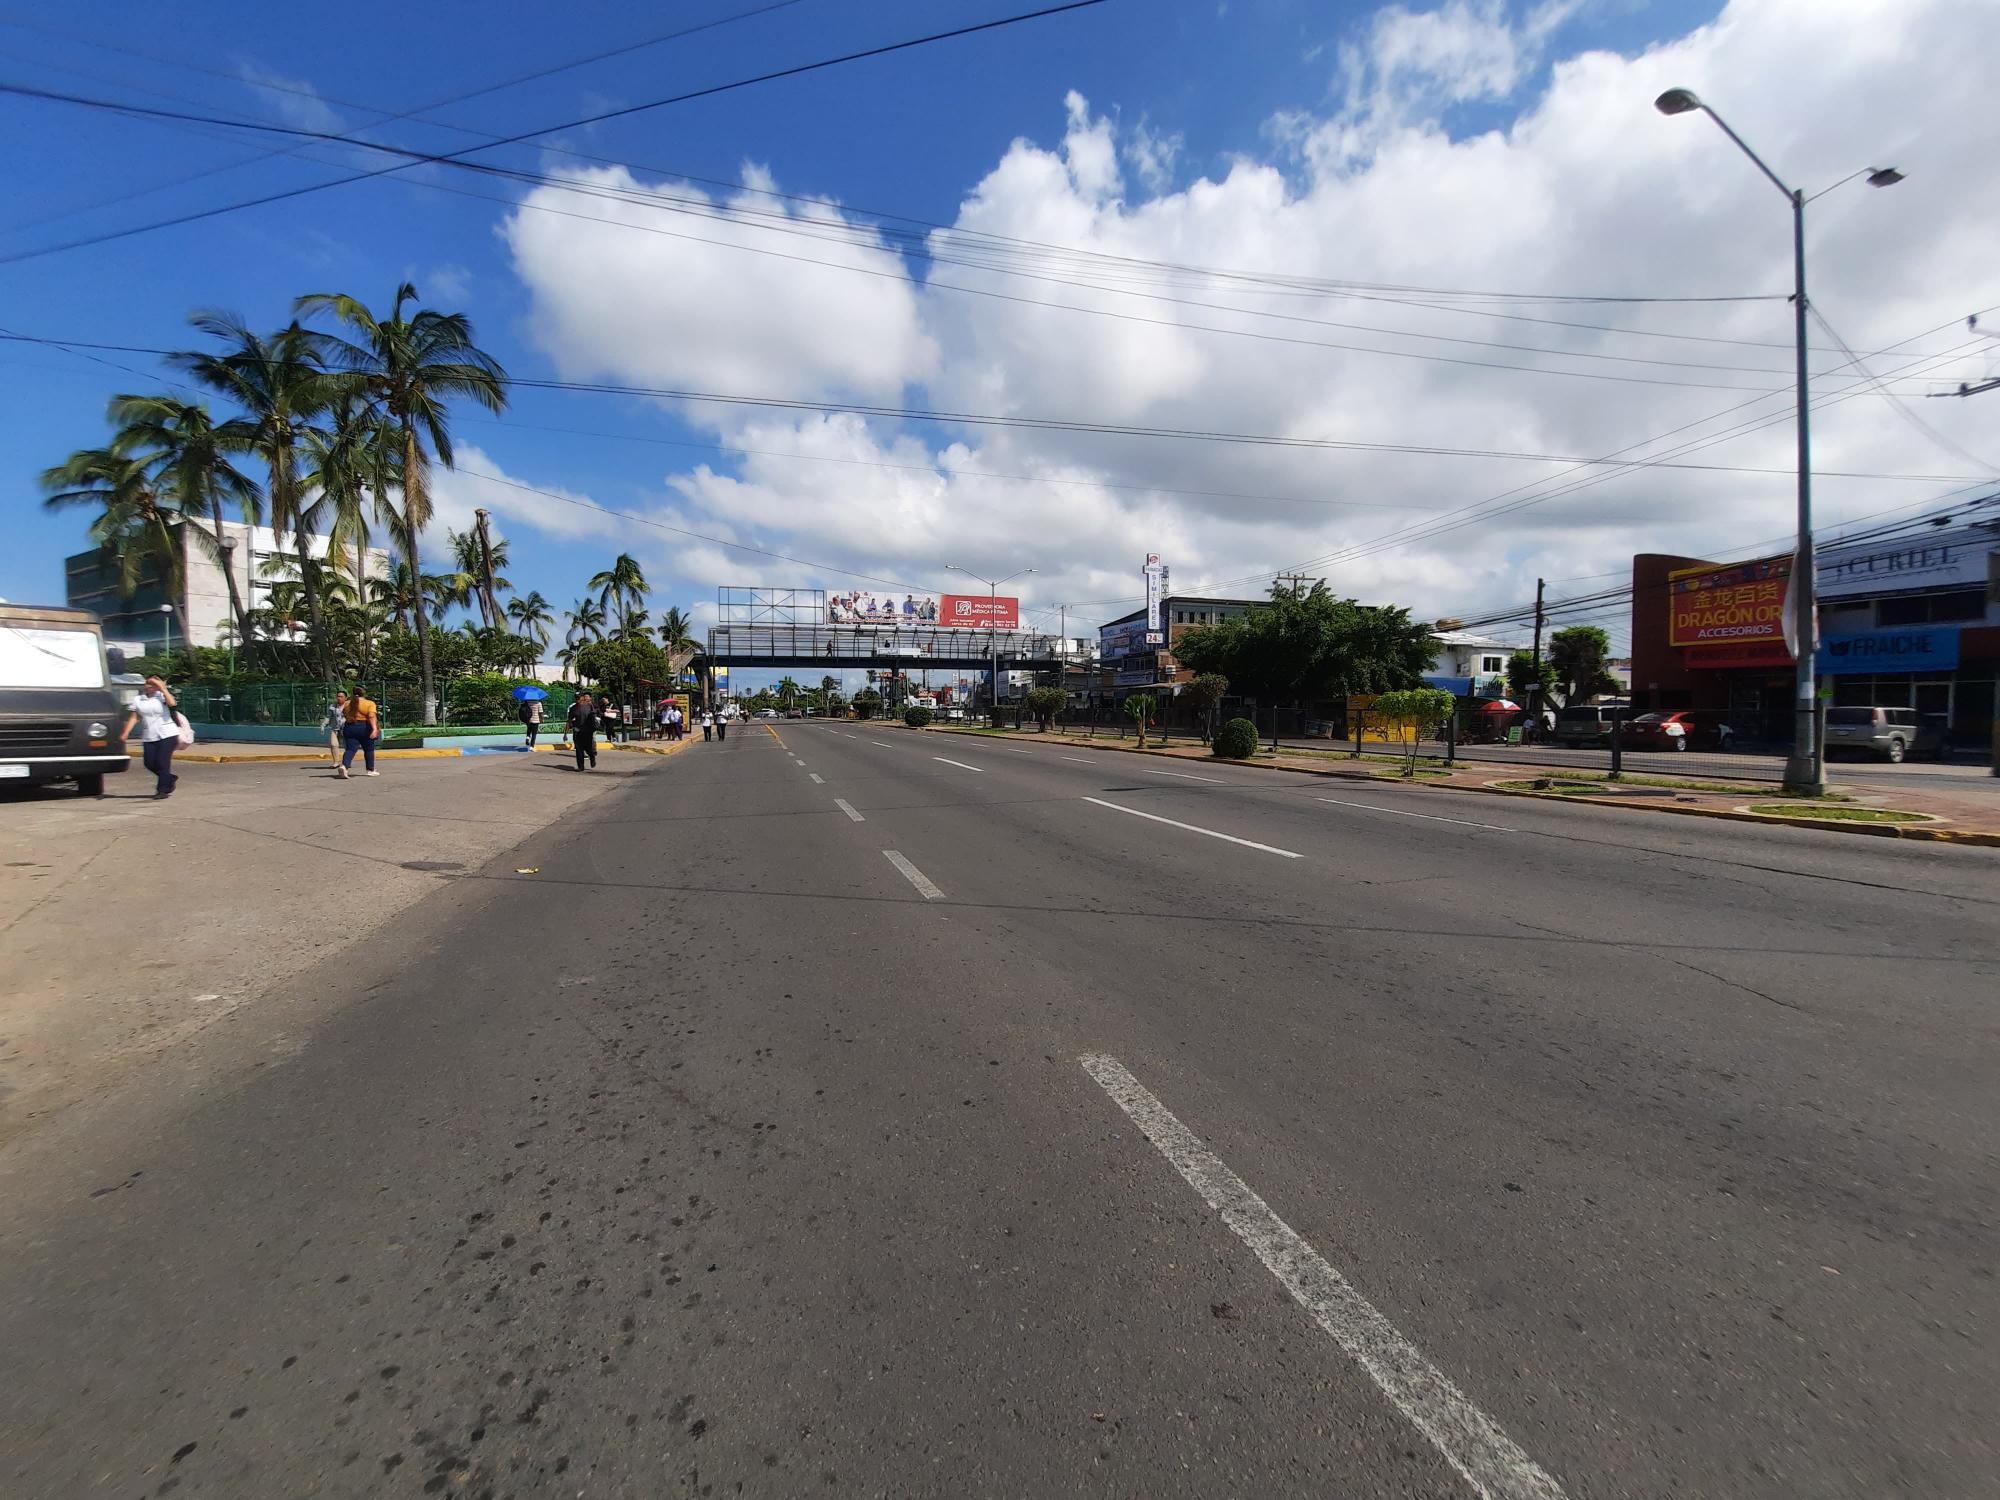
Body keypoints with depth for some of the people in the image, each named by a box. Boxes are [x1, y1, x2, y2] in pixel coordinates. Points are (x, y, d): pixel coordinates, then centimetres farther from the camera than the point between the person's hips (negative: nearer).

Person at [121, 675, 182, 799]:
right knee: (150, 763, 1)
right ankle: (169, 778, 25)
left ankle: (162, 790, 0)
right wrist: (125, 733, -4)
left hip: (167, 735, -4)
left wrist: (162, 688, -16)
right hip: (149, 737, 4)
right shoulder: (137, 700, 11)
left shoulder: (162, 696, 2)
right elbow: (133, 718, 6)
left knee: (162, 762, -7)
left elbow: (171, 703, -21)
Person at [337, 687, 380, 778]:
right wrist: (375, 729, -25)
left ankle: (343, 766, -25)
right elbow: (372, 716, -17)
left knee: (350, 749, -2)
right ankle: (371, 770, 18)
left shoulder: (347, 704, 10)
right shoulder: (369, 703, -4)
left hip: (349, 728, 3)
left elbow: (346, 716, 19)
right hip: (364, 727, -3)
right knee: (369, 749, 11)